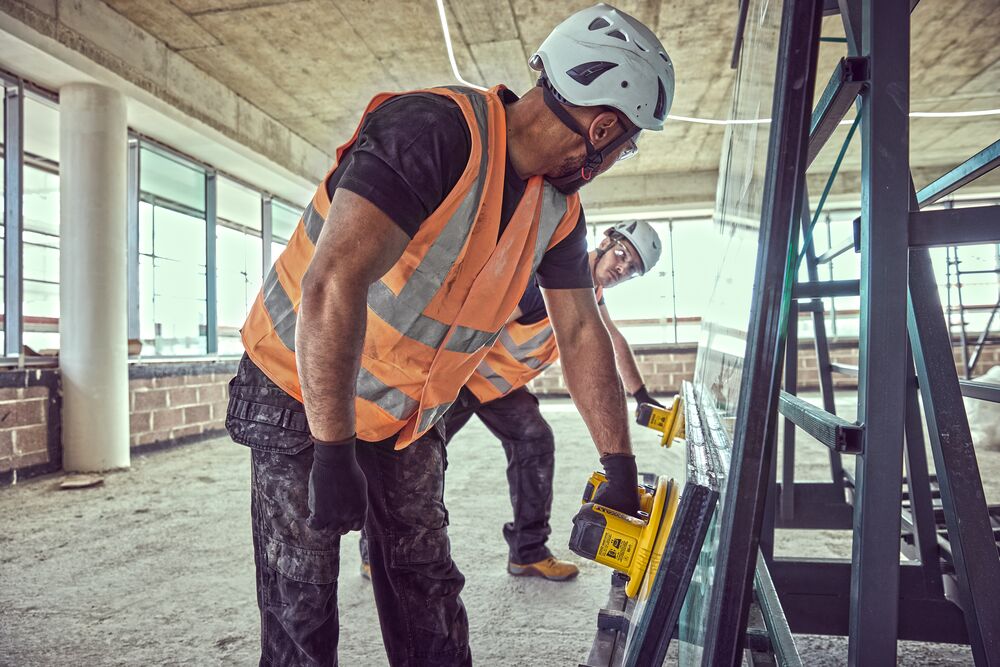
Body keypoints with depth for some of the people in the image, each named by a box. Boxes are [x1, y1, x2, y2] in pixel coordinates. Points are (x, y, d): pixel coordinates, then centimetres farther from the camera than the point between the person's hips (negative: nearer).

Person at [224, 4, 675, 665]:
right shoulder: (434, 130, -28)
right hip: (303, 395, -6)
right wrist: (334, 455, -32)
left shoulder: (558, 208, -2)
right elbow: (332, 286, -36)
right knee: (302, 606, 4)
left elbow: (583, 333, 2)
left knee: (429, 593, 13)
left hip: (409, 414, 7)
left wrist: (622, 474, 3)